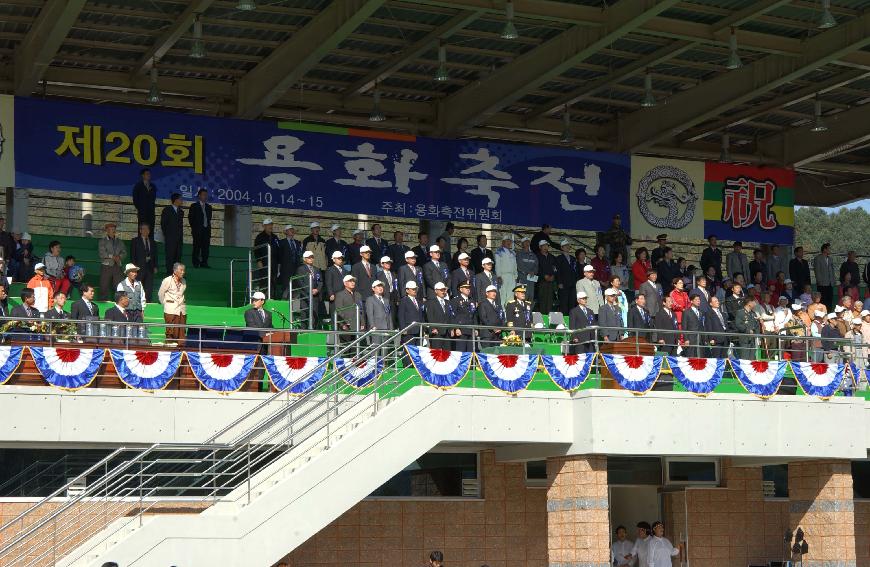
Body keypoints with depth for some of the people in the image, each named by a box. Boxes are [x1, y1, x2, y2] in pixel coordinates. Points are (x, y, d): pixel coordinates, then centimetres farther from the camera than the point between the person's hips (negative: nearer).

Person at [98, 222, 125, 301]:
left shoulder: (119, 241, 17)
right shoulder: (103, 241, 6)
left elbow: (124, 252, 9)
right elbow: (102, 253, -6)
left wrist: (119, 257, -11)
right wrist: (112, 256, -11)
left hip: (117, 266, 3)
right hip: (106, 266, -3)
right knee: (104, 287, -4)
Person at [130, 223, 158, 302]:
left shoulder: (153, 242, 18)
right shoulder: (135, 241, 7)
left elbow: (155, 255, 18)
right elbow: (132, 255, 2)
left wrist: (155, 266, 8)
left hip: (150, 268, 3)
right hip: (140, 267, -3)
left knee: (149, 288, -3)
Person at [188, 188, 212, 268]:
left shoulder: (208, 207, 17)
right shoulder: (194, 206, 4)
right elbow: (190, 218, 2)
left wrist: (209, 227, 7)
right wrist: (193, 228, -4)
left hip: (206, 229, 4)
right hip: (197, 230, -4)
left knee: (205, 246, -1)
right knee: (197, 247, -5)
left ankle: (204, 263, 1)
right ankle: (196, 263, -2)